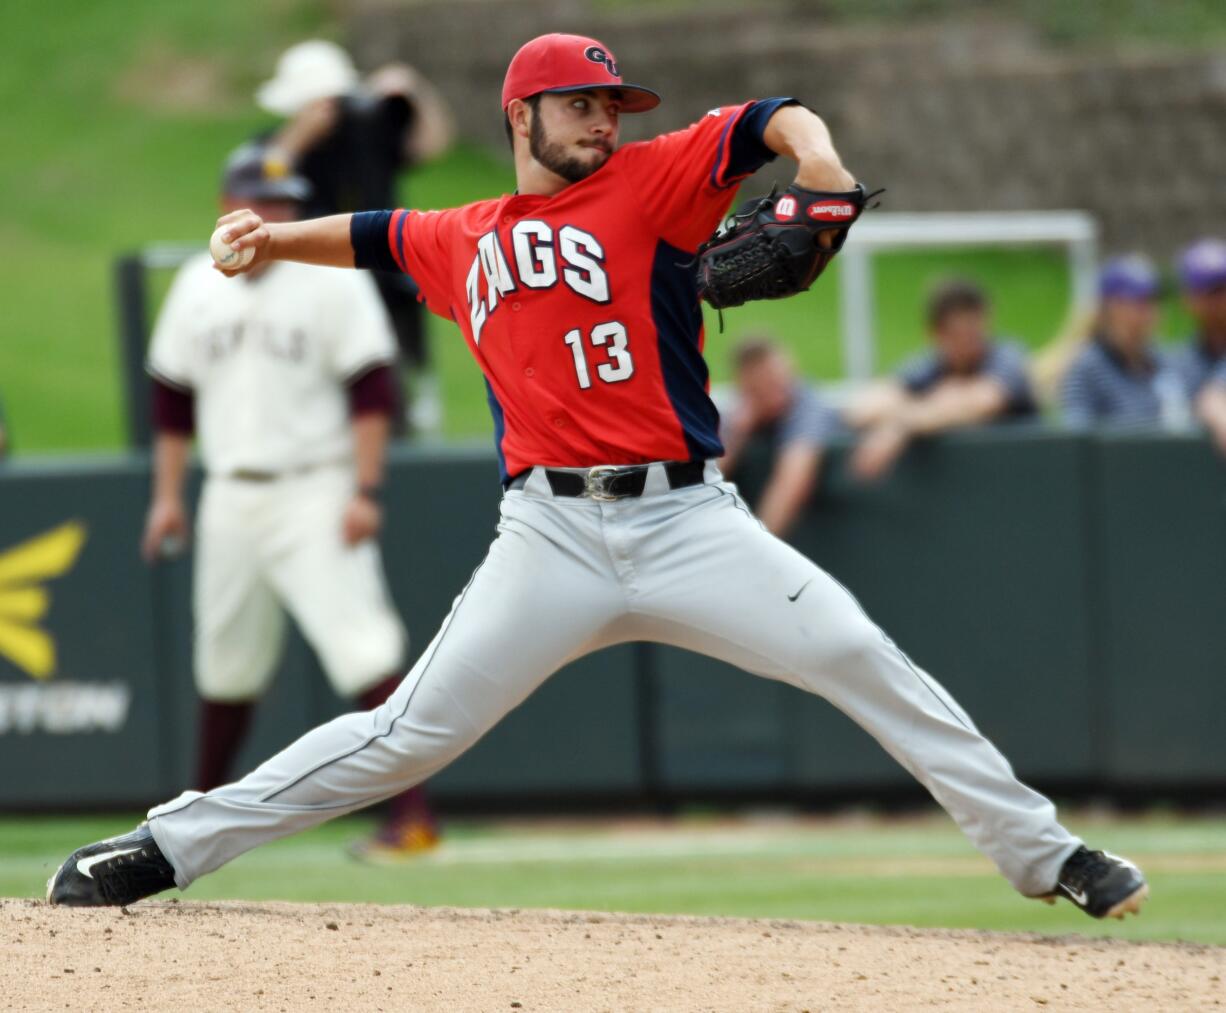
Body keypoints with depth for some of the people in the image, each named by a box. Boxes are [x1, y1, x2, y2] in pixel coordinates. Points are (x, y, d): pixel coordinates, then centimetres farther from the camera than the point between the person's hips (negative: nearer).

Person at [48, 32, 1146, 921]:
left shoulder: (648, 184, 6)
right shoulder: (462, 242, 16)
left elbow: (771, 121, -6)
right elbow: (368, 235, 36)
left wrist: (817, 159, -27)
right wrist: (275, 237, 21)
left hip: (688, 521, -1)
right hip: (551, 536, 1)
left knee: (862, 660, -12)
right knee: (412, 731, -4)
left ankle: (1040, 850, -5)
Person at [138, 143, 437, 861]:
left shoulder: (332, 282, -6)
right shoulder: (197, 287, 11)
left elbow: (372, 391, -10)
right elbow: (174, 395, 18)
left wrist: (365, 492, -17)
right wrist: (168, 494, 14)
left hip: (314, 494, -5)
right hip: (231, 498, 5)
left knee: (360, 645, -16)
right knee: (227, 659, 14)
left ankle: (414, 814, -19)